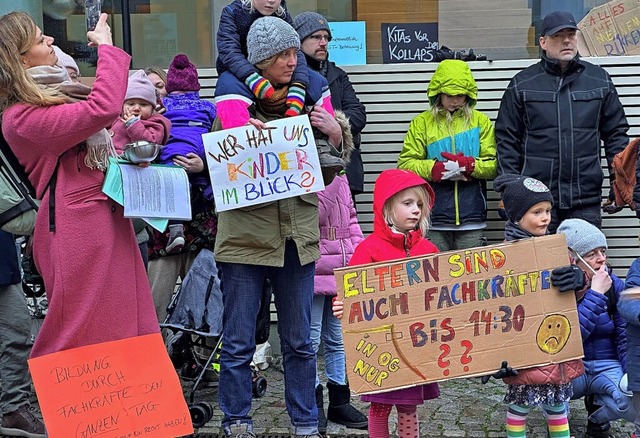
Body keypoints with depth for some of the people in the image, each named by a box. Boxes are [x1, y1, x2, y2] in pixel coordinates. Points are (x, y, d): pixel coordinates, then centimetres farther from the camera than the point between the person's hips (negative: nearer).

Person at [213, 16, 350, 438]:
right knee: (238, 343, 5)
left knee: (300, 341, 13)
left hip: (297, 233, 3)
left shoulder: (309, 94, 7)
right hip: (244, 233, -3)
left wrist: (335, 131, -8)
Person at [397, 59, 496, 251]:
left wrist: (468, 165, -17)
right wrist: (437, 169, -17)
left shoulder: (481, 122, 11)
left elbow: (494, 166, 2)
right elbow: (405, 164, -2)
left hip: (472, 220, 1)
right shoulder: (422, 123, 8)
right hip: (434, 219, -1)